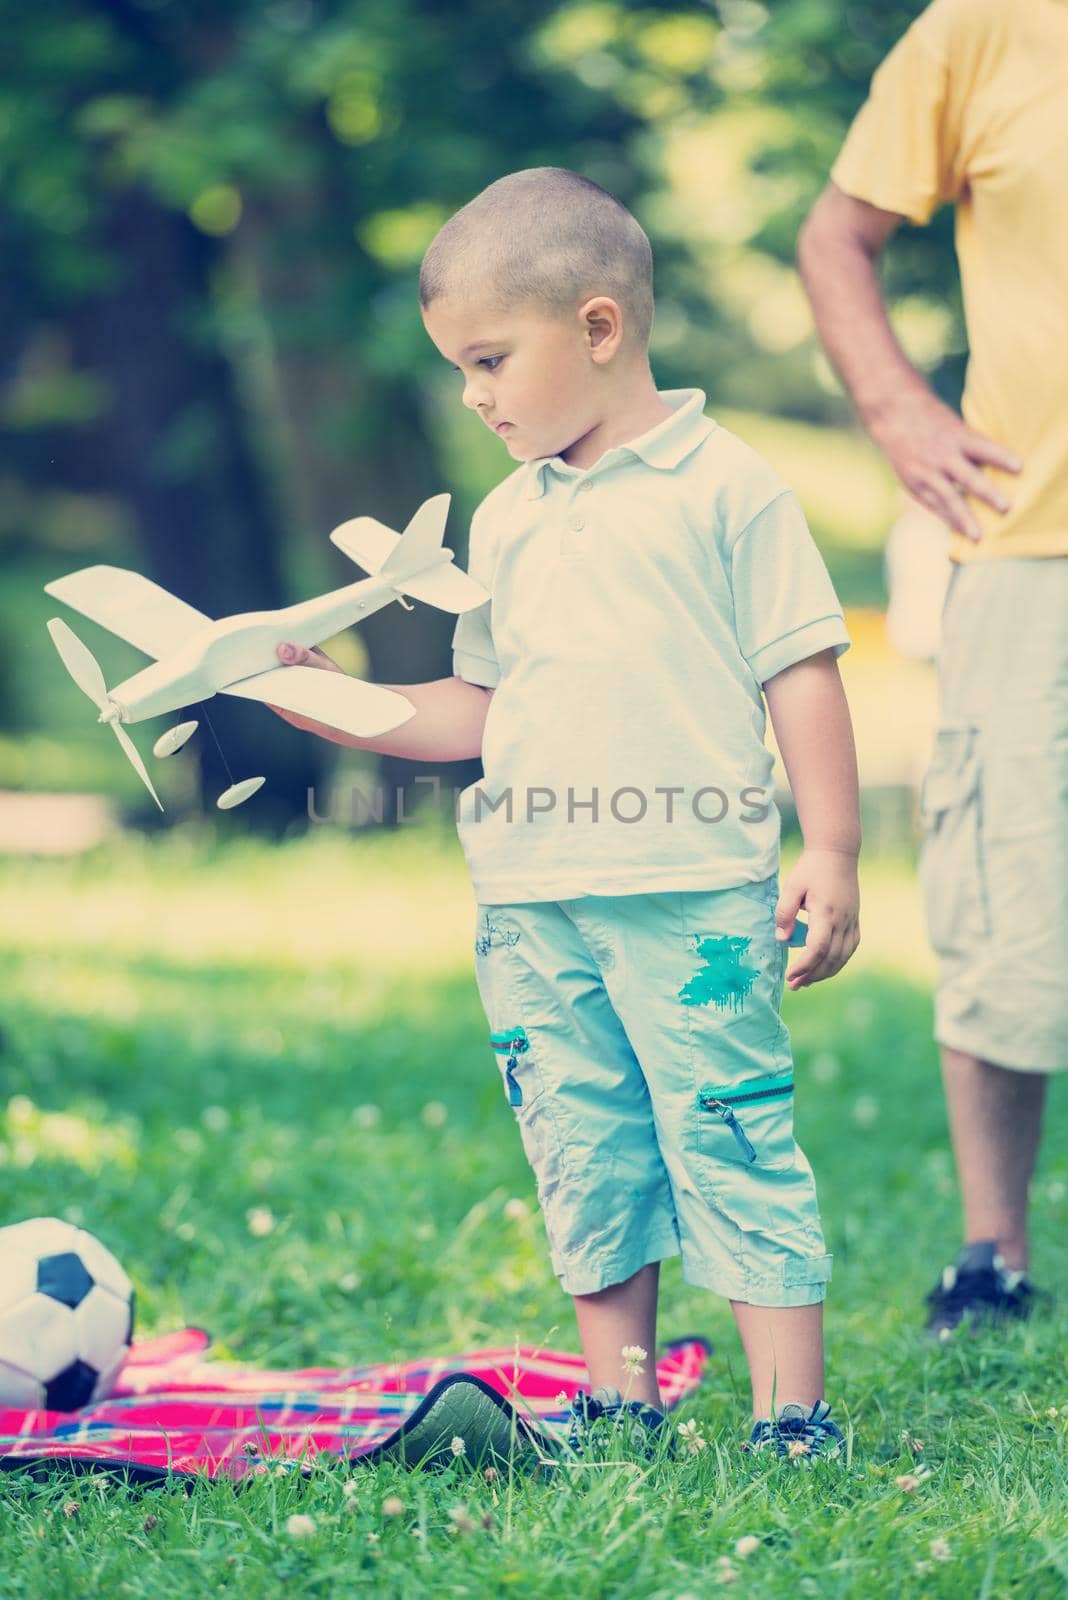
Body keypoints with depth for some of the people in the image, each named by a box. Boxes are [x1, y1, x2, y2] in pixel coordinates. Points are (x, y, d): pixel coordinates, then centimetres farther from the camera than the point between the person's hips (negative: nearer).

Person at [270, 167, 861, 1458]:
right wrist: (336, 705, 10)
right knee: (584, 1160, 10)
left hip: (694, 892, -6)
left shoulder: (725, 487, -2)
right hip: (532, 908, 6)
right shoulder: (505, 520, 15)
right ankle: (617, 1403, 21)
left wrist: (828, 853, -8)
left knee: (731, 1145, -5)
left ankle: (792, 1416, 2)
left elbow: (802, 675, -3)